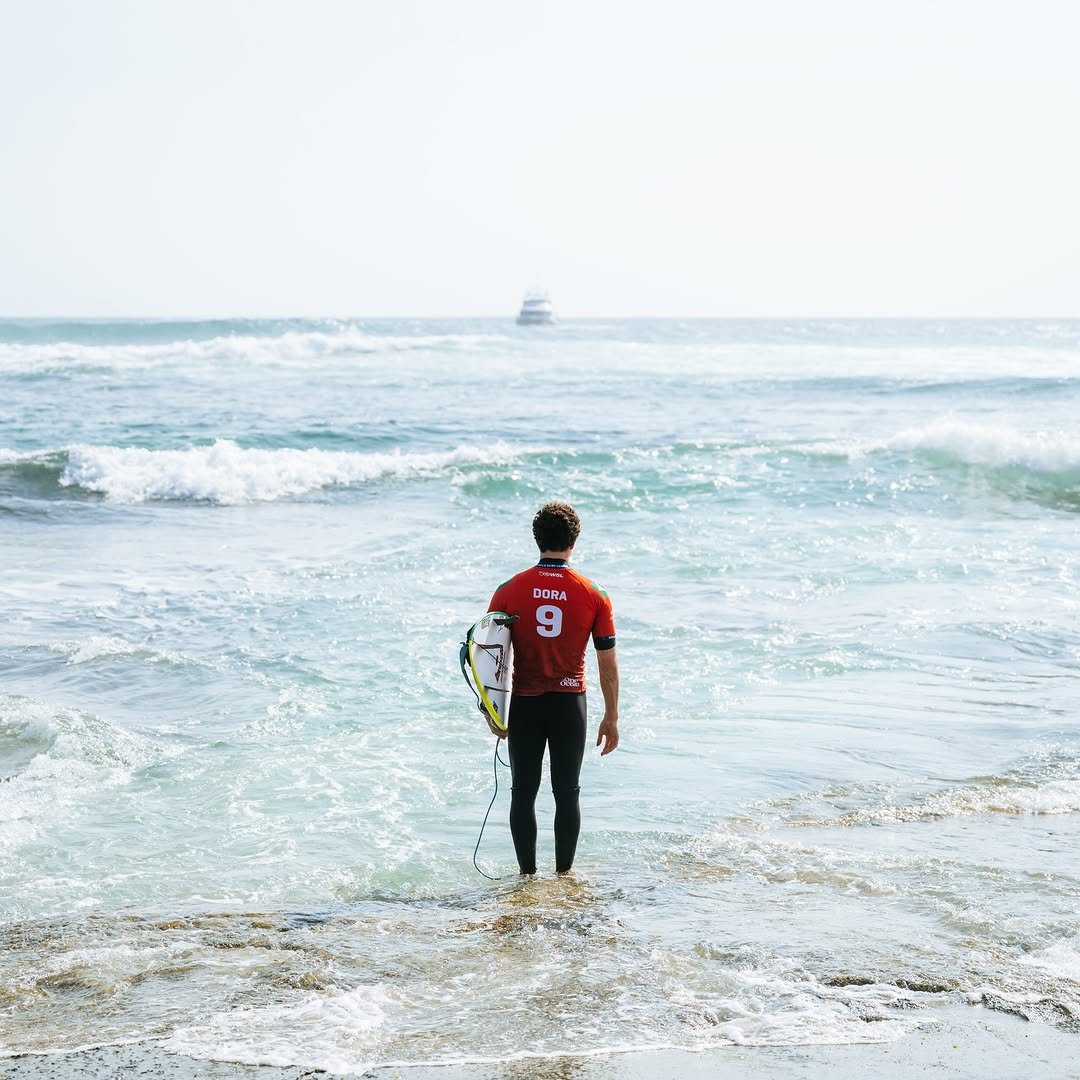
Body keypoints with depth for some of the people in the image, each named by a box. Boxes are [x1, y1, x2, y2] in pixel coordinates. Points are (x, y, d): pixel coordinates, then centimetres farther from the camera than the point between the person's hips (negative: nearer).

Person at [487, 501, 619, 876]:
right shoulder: (593, 595, -6)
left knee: (523, 792, 9)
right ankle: (563, 874, 14)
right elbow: (608, 664, -3)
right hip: (570, 704, 0)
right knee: (567, 793, 10)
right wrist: (611, 717, 6)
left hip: (524, 704, 0)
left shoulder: (509, 591, -5)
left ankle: (527, 874, 13)